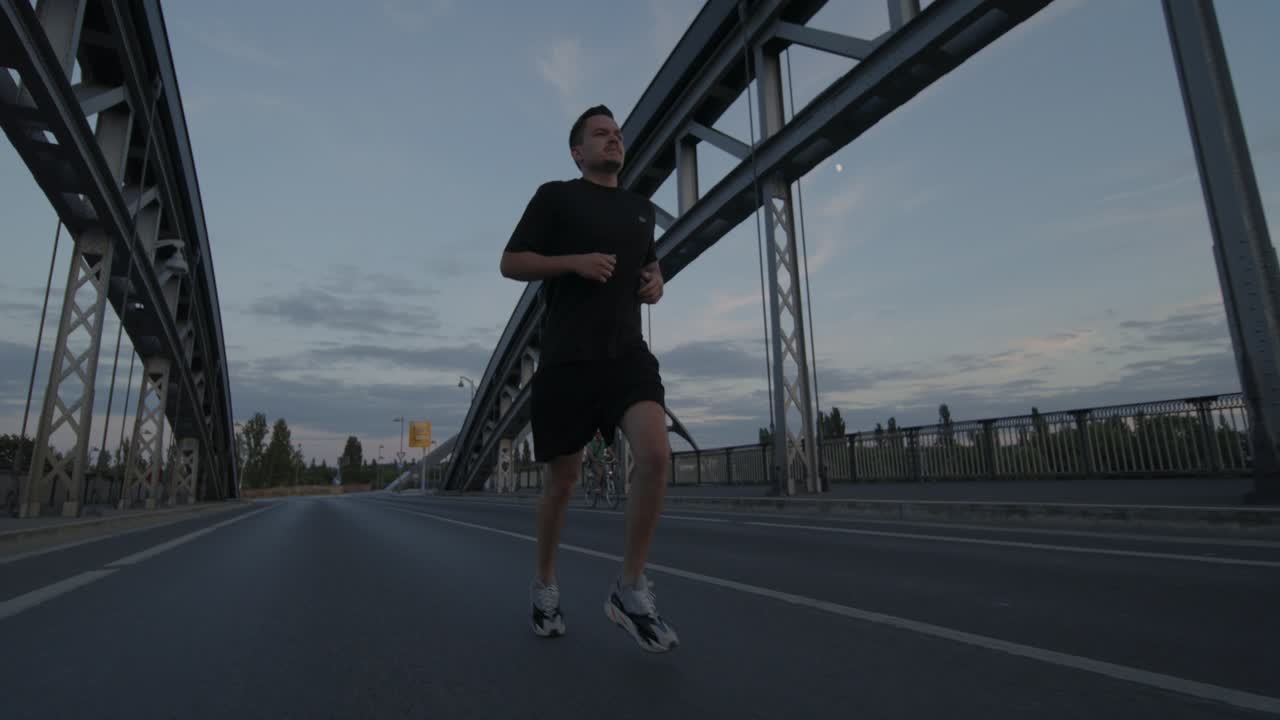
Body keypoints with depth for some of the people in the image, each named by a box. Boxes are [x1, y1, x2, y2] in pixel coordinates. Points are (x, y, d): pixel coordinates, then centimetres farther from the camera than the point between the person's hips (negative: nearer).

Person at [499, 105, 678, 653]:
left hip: (628, 353, 4)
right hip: (567, 358, -3)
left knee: (655, 455, -21)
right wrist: (575, 260, -14)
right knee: (563, 481, 6)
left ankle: (630, 588, -4)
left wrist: (655, 283, 8)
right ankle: (544, 584, 31)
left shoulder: (640, 208, 20)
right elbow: (510, 263, 1)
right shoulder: (555, 196, 6)